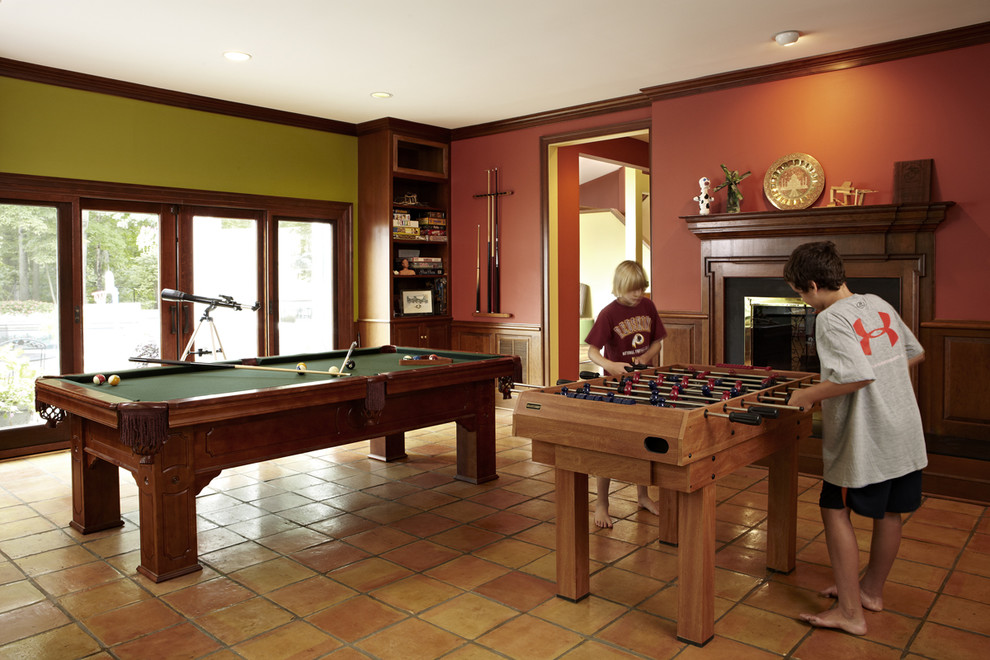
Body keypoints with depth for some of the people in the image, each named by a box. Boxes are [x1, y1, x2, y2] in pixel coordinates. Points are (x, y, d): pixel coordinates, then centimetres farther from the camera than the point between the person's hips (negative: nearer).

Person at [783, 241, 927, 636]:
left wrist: (808, 394, -17)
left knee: (835, 510, 4)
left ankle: (850, 612, 9)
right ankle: (871, 590, 36)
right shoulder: (879, 306, 7)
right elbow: (916, 354, 17)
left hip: (864, 438, -8)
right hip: (905, 432, 8)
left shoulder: (831, 318, -18)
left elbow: (859, 374, -28)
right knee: (888, 512, 17)